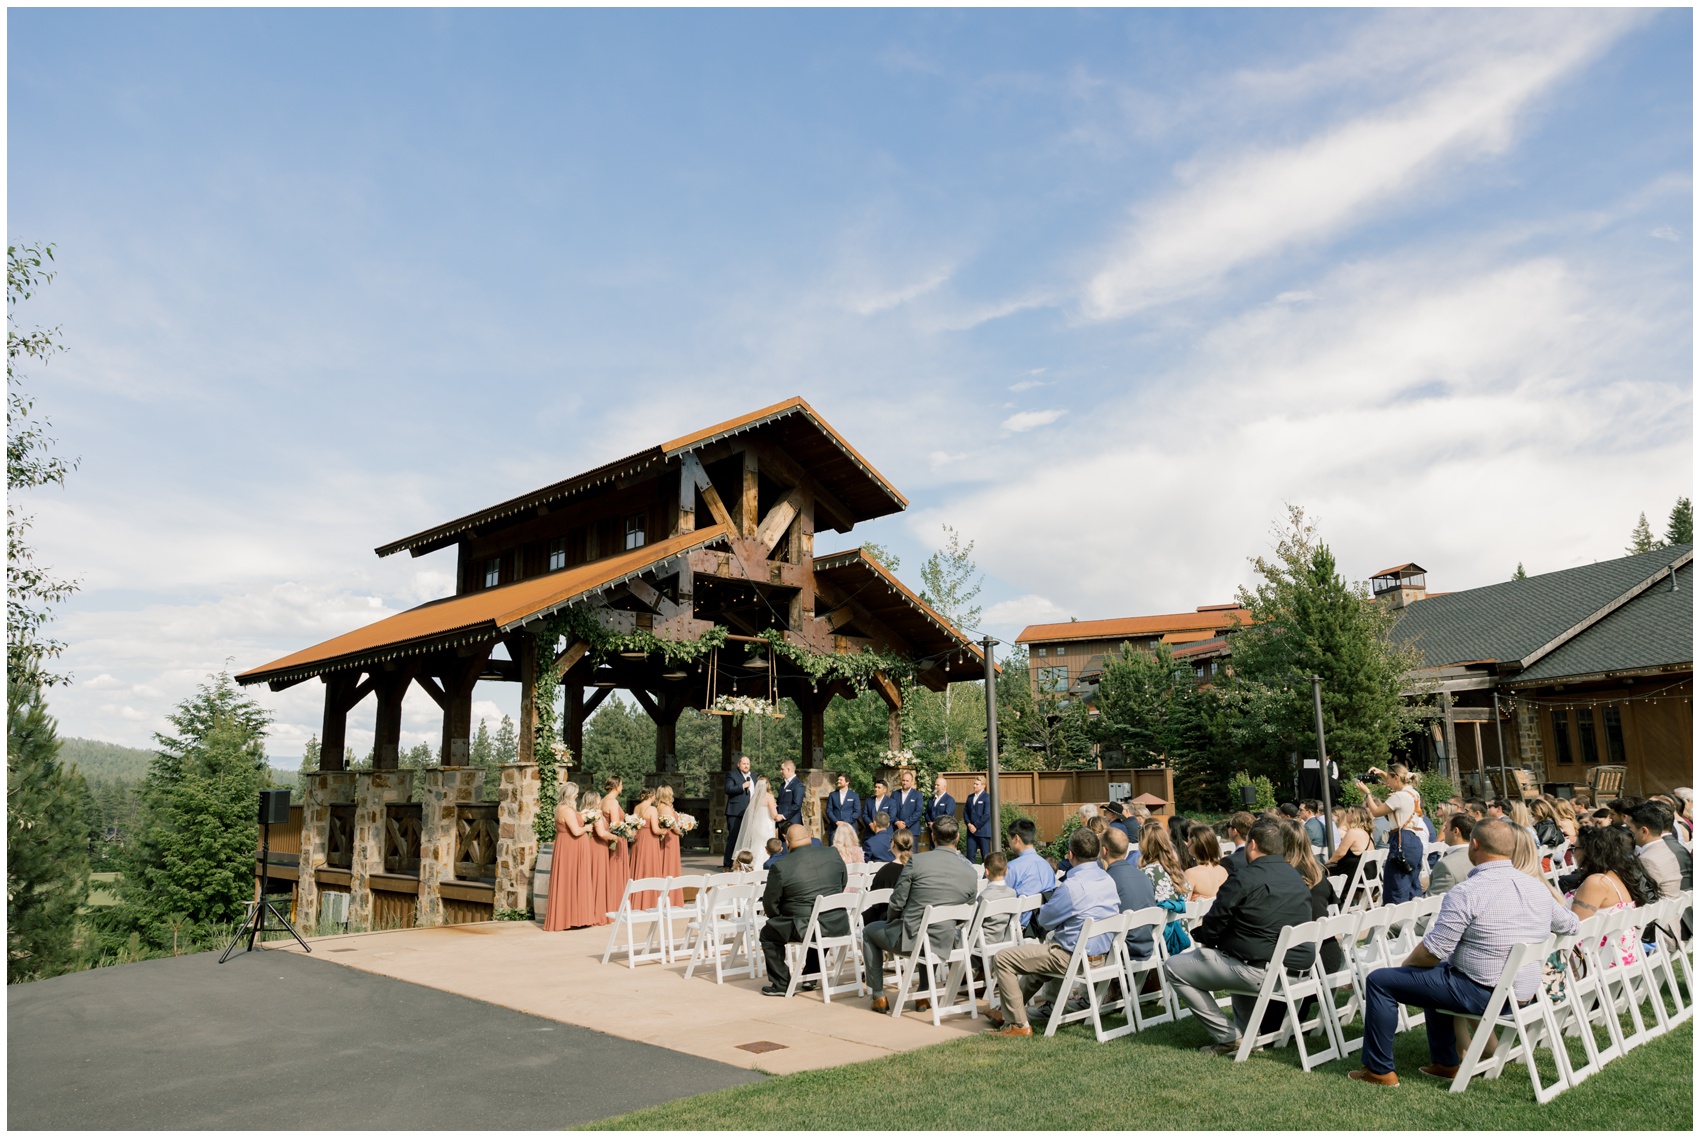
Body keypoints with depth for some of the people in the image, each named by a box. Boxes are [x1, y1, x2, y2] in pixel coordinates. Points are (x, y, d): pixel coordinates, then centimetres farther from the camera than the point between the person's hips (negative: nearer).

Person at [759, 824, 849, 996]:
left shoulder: (780, 866, -12)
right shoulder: (833, 853, 1)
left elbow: (770, 904, -2)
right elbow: (843, 883, 15)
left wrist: (780, 918, 18)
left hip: (805, 928, -5)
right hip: (838, 924, 5)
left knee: (768, 934, 19)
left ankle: (781, 984, 20)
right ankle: (811, 977, 42)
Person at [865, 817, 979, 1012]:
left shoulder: (917, 861, -15)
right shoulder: (971, 873, -4)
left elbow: (897, 903, -9)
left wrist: (891, 922, 12)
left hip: (910, 938, -4)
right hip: (944, 945, 4)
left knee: (868, 932, 26)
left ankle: (879, 997, 24)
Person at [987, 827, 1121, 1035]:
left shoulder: (1072, 886, -24)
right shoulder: (1109, 881, 2)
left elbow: (1045, 920, -11)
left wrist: (1045, 907, 9)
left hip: (1072, 959, -9)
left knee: (1001, 959, -1)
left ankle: (1019, 1024, 5)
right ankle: (1010, 1011, 44)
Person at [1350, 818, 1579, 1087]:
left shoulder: (1466, 893, -22)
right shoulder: (1538, 887, 1)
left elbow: (1433, 951, -20)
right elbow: (1569, 924, 20)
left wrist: (1405, 965, -1)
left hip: (1482, 994, -9)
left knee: (1379, 981, -1)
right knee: (1435, 974, 33)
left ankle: (1380, 1070, 5)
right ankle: (1445, 1064, 34)